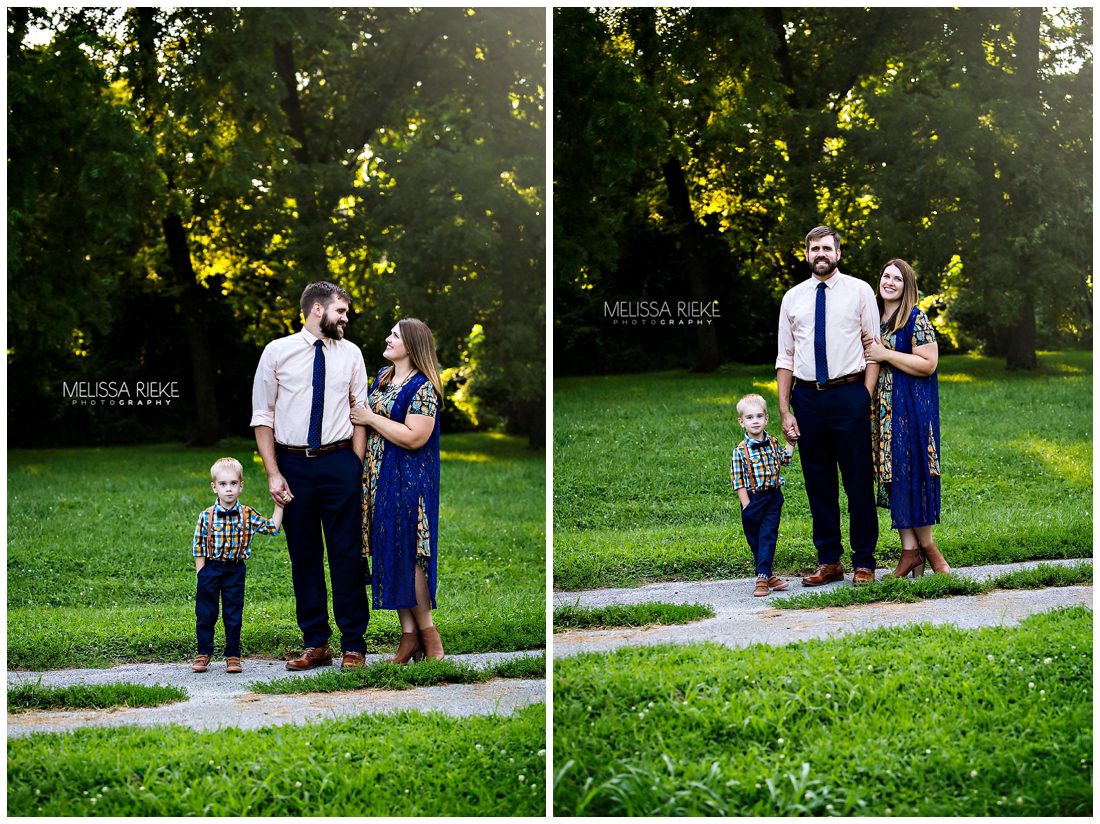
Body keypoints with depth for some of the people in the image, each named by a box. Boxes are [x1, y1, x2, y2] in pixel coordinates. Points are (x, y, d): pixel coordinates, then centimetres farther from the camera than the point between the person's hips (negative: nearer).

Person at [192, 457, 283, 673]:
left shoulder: (248, 515, -2)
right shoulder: (206, 516, -6)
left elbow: (272, 528, 2)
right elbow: (198, 547, -1)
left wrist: (279, 506, -6)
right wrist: (201, 576, -4)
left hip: (235, 570, 1)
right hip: (210, 569, -1)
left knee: (234, 616, 7)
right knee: (205, 615, 6)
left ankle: (233, 655, 15)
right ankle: (203, 653, 17)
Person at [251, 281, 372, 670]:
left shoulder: (350, 354, 6)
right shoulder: (277, 353, 2)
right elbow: (263, 418, 2)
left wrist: (356, 467, -3)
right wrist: (273, 474, -5)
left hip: (339, 462, 0)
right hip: (293, 465, 0)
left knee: (347, 554, 0)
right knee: (304, 555, 6)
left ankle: (354, 645, 8)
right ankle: (316, 644, 16)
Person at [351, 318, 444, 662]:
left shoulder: (422, 387, -13)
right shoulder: (382, 377, 13)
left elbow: (414, 437, -22)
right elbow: (367, 410, 29)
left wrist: (370, 418, -15)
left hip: (408, 480, -8)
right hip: (378, 477, 8)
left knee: (407, 554, -7)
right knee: (389, 553, 7)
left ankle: (428, 633, 4)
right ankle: (408, 634, 12)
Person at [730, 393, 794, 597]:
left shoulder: (773, 442, 4)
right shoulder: (740, 450, -10)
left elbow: (784, 460, 23)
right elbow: (738, 481, -9)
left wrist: (790, 442, 11)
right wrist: (747, 506, -12)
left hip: (774, 498, 3)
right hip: (753, 500, -2)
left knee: (768, 537, -5)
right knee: (755, 541, 6)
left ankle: (763, 577, -9)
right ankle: (766, 576, 17)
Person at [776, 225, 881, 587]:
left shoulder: (859, 291, 3)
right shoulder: (793, 298, 10)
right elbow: (785, 358, 11)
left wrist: (866, 398, -9)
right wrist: (784, 411, 4)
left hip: (849, 394, -3)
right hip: (807, 397, 3)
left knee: (859, 482, 0)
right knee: (818, 484, 7)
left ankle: (864, 563, 7)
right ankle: (828, 561, 16)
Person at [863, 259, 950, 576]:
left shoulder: (917, 319, -7)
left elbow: (928, 364, -15)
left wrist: (885, 354, -15)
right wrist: (864, 349, 3)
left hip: (912, 409, -7)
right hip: (882, 410, 7)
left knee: (909, 474, -9)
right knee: (892, 478, 3)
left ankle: (926, 546, 4)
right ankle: (910, 551, 4)